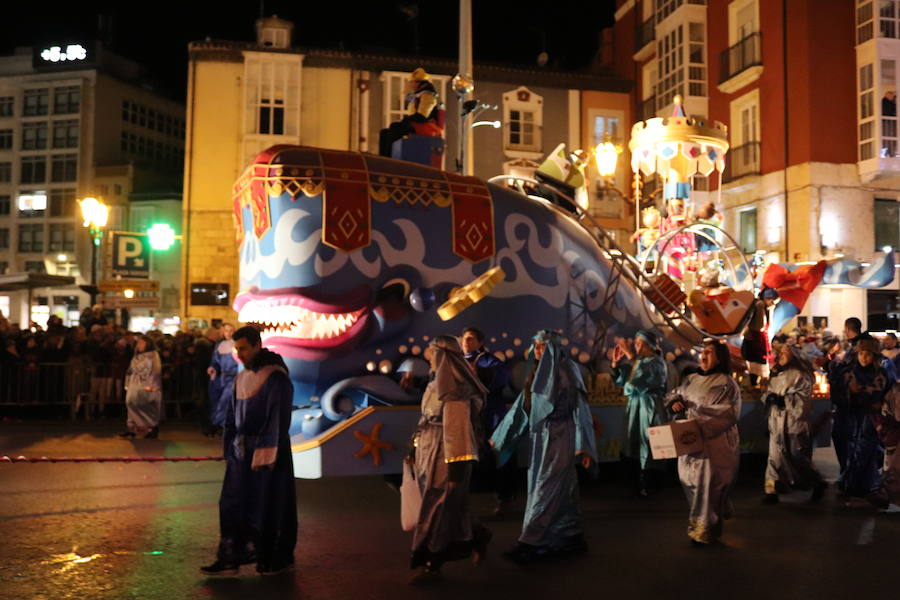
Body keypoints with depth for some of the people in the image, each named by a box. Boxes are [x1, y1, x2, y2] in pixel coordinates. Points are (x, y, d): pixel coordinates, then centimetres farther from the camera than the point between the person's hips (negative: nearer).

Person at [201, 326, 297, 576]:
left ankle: (278, 560, 17)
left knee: (269, 506, 3)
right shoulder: (241, 378, 12)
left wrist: (267, 452, -18)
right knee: (233, 505, 7)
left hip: (267, 452, -7)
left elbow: (278, 419, -16)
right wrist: (229, 449, 12)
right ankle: (230, 557, 15)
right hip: (241, 451, 7)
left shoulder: (276, 377, -11)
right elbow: (232, 418, 17)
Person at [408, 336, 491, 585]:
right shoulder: (440, 382, 11)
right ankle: (478, 538, 34)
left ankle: (432, 565, 11)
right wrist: (417, 449, 20)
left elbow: (457, 426, -22)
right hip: (430, 450, 9)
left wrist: (456, 465, -23)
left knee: (436, 508, 0)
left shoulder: (453, 386, -19)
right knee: (448, 505, 17)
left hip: (445, 453, -9)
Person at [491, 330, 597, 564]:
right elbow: (521, 408, 16)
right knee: (561, 491, 11)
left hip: (560, 439, -7)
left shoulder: (567, 371, -8)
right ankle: (571, 537, 21)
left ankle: (531, 544, -6)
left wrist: (584, 447, -19)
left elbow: (579, 407, -12)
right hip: (540, 438, 7)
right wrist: (498, 437, 16)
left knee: (546, 490, -7)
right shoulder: (536, 374, 13)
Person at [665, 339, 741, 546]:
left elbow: (728, 413, -17)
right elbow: (673, 394, 20)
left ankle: (704, 528, 6)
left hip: (715, 442, -6)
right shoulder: (691, 379, 11)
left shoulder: (726, 384, -9)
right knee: (691, 481, 10)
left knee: (708, 483, -5)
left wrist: (702, 426, -26)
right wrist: (675, 402, -5)